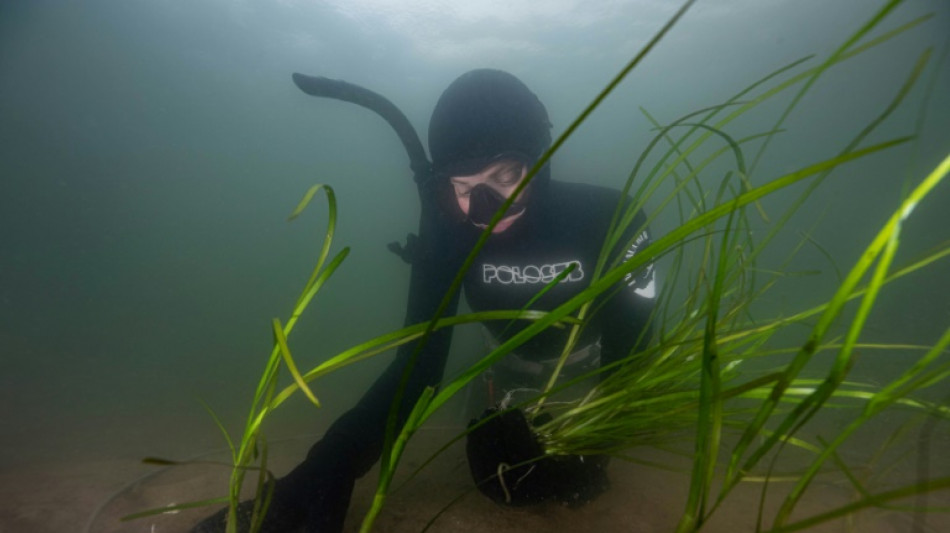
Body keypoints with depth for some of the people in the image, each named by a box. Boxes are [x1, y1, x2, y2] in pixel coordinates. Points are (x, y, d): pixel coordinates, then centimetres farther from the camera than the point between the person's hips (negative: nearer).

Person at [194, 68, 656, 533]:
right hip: (518, 371, 1)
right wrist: (326, 473, -45)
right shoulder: (450, 234, -30)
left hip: (597, 369, 0)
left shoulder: (605, 217, -34)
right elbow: (418, 362, -32)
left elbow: (632, 345, -25)